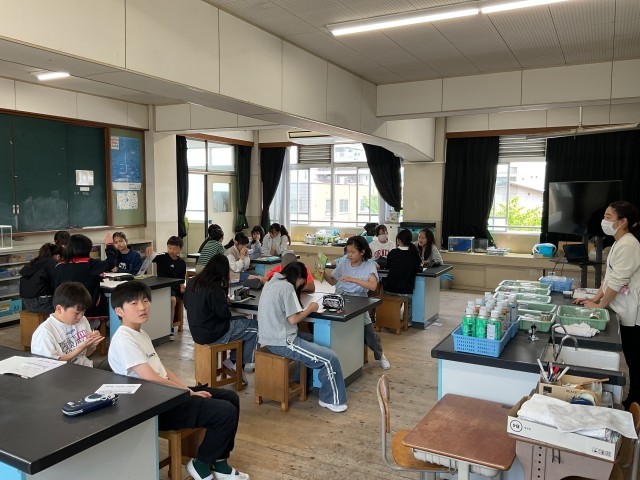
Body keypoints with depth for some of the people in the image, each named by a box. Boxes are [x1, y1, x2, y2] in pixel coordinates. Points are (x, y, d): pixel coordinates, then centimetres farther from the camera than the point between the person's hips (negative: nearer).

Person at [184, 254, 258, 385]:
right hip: (212, 335, -9)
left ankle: (234, 361, 18)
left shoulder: (192, 282, 0)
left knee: (243, 321, 22)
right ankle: (237, 363, 13)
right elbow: (225, 314, -19)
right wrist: (225, 303, 4)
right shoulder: (215, 289, -23)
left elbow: (187, 305, 14)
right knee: (255, 327, 1)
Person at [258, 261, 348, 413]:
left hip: (269, 337, 10)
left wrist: (304, 309, 10)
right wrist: (310, 309, -2)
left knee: (311, 339, 30)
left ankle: (304, 382, 34)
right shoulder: (287, 287, -15)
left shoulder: (272, 282, 12)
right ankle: (332, 400, 8)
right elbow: (293, 319, -17)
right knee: (330, 358, -9)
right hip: (281, 342, -10)